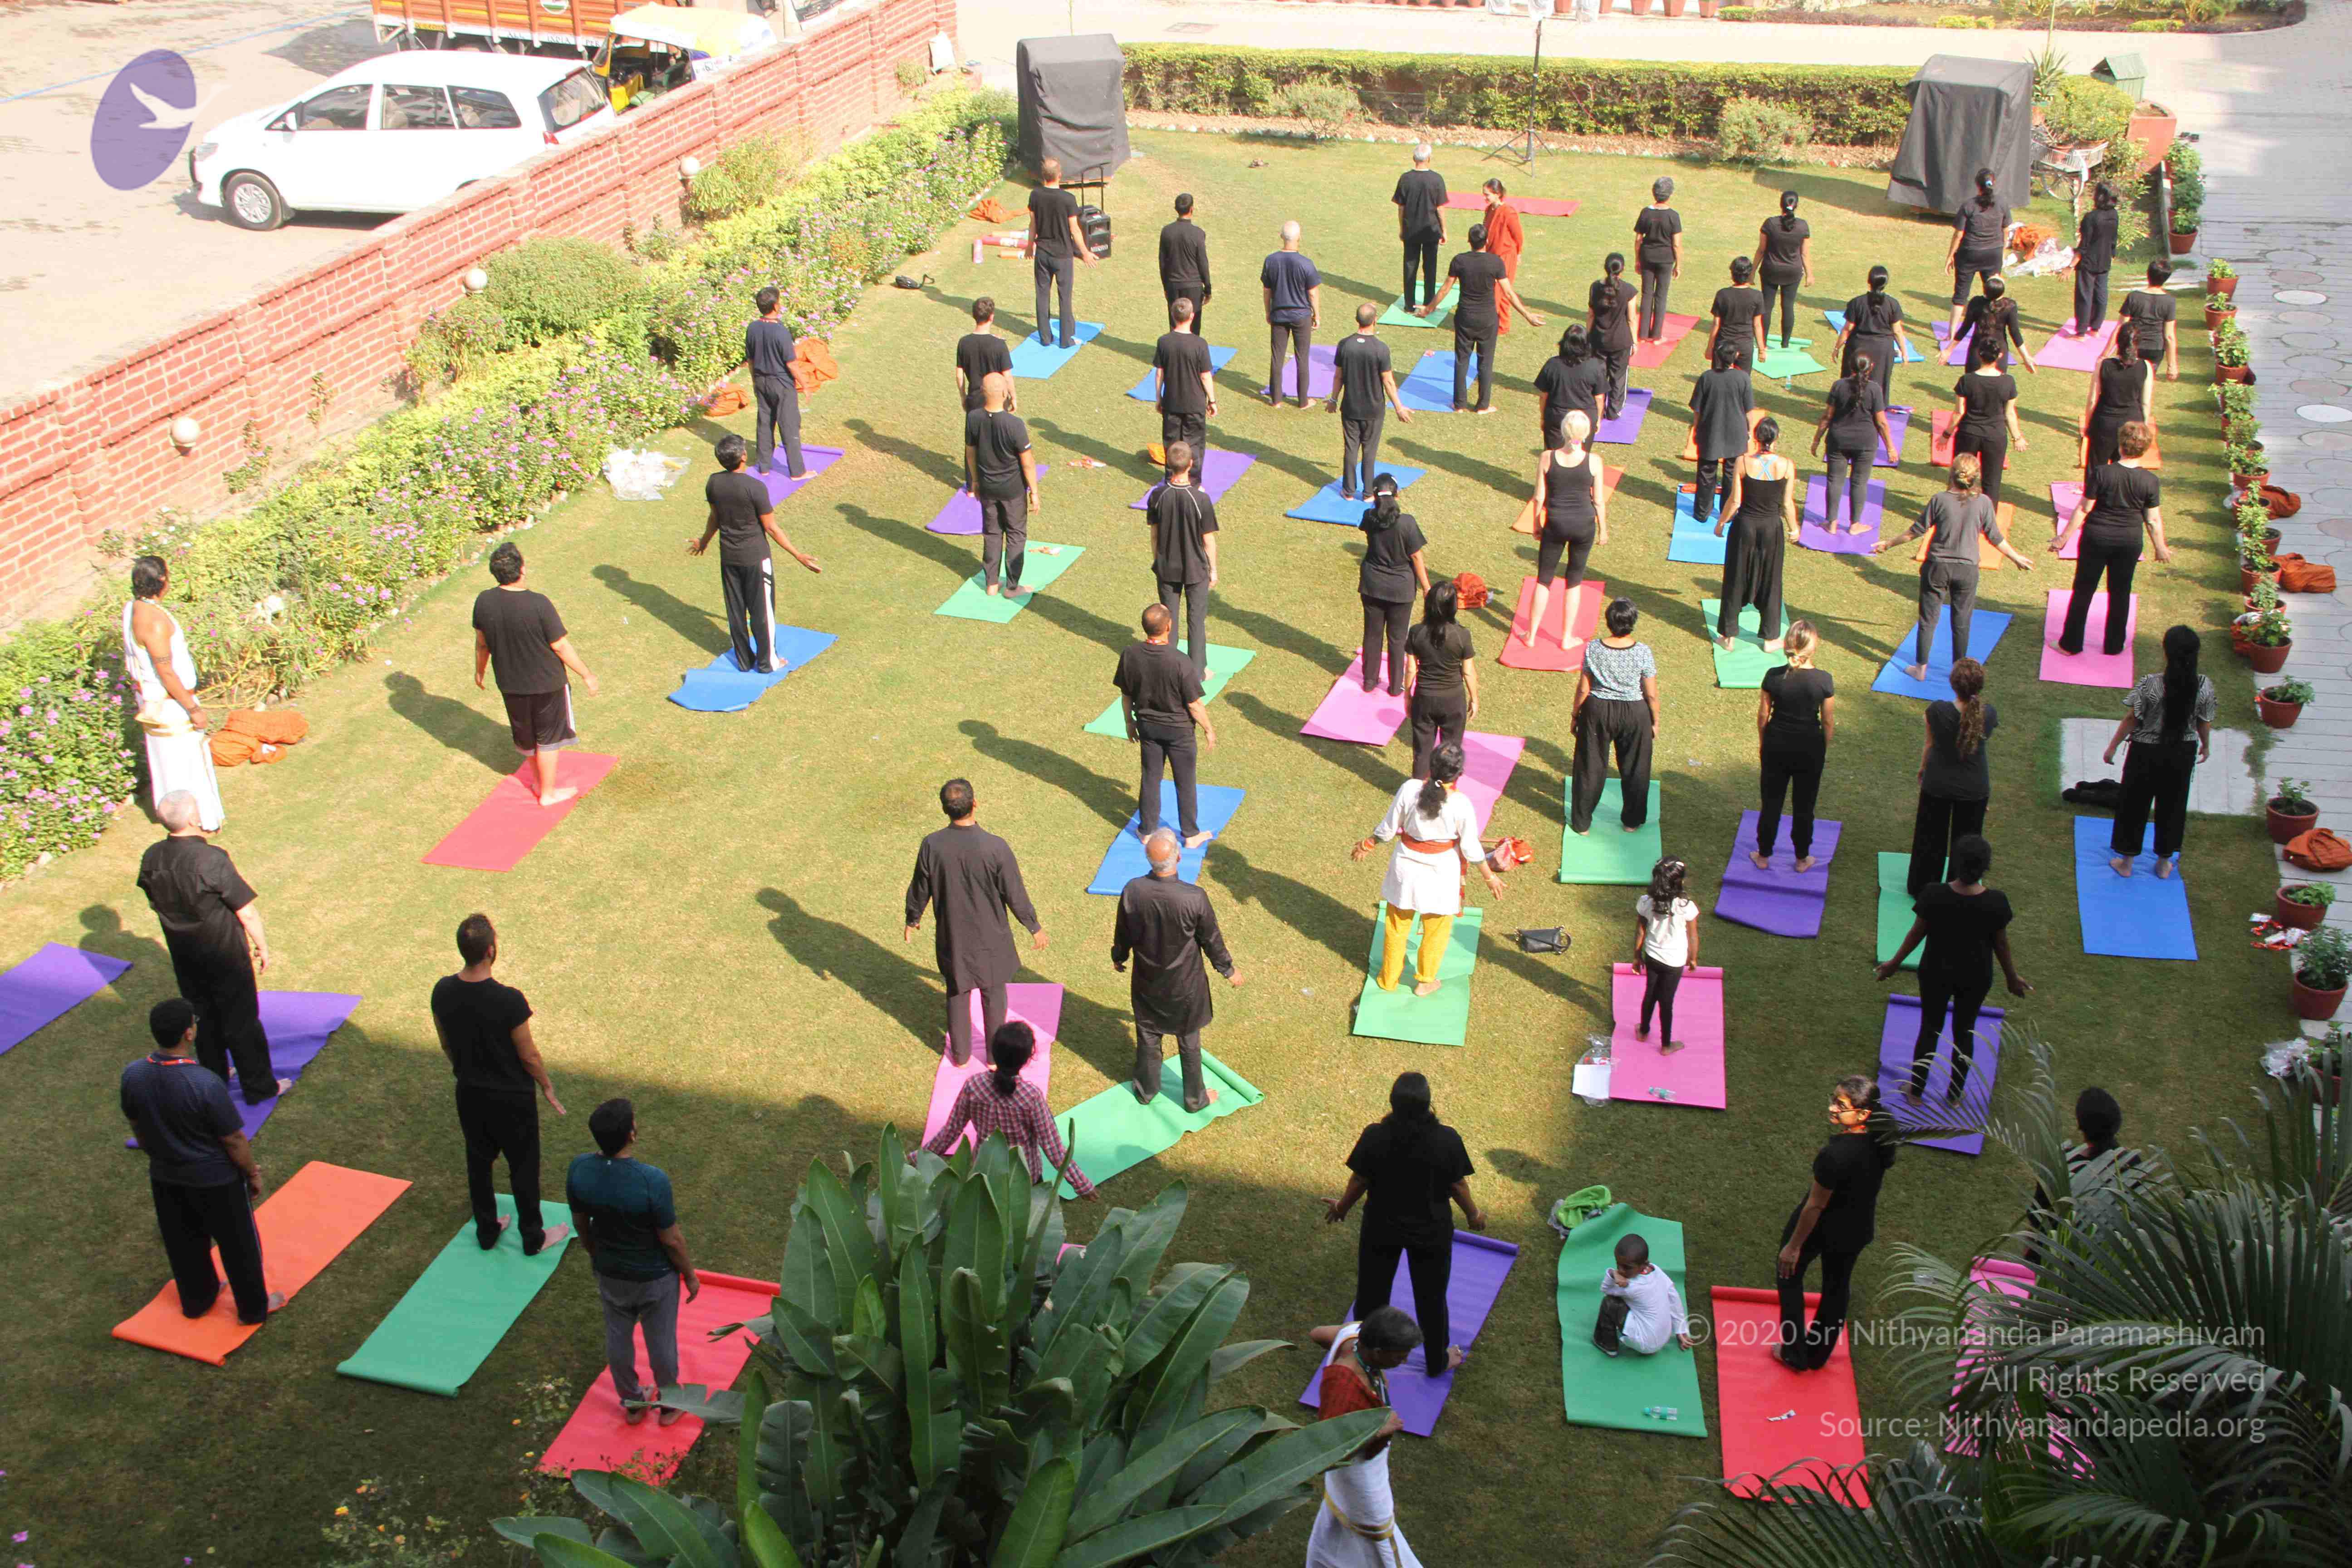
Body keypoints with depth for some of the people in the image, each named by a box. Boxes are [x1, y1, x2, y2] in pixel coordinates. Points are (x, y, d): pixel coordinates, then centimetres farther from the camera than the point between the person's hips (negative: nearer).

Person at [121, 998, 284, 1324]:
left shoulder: (133, 1076, -16)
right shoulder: (206, 1085, -33)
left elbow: (137, 1128, 2)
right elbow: (234, 1141, -20)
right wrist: (253, 1173, -2)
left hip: (165, 1178, 5)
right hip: (215, 1181, -5)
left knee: (183, 1243, 26)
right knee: (238, 1244, 17)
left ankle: (196, 1300, 47)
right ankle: (254, 1307, 33)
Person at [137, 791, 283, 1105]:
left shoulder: (151, 858, -10)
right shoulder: (211, 859, -29)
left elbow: (155, 903, 8)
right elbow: (247, 912, -22)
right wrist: (262, 947, -6)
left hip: (184, 957, 6)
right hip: (226, 956, -6)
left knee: (203, 1019, 23)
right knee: (242, 1021, 10)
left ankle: (215, 1078, 39)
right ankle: (259, 1087, 23)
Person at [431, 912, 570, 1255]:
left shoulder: (443, 992, -12)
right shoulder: (509, 1001, -29)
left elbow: (446, 1044, 4)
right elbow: (529, 1055, -18)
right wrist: (547, 1087, -1)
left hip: (470, 1094, 5)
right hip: (512, 1098, -5)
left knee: (478, 1162, 22)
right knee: (523, 1166, 13)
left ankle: (486, 1230, 38)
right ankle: (533, 1237, 28)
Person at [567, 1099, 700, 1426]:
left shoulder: (579, 1169, -21)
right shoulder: (652, 1180, -35)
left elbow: (581, 1223, -2)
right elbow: (671, 1240, -22)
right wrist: (690, 1275, -3)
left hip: (610, 1273, 4)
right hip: (655, 1277, -4)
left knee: (618, 1337, 25)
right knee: (661, 1341, 20)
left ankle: (631, 1402, 46)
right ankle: (669, 1403, 42)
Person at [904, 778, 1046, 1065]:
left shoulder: (932, 846, -19)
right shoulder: (995, 848, -27)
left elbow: (920, 890, -3)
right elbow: (1015, 894, -16)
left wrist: (912, 919, 17)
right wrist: (1035, 926, 0)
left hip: (952, 936, 2)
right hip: (990, 937, -2)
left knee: (957, 993, 22)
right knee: (993, 994, 19)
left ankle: (960, 1054, 36)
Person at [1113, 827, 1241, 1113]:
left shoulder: (1132, 891, -23)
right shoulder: (1194, 897, -31)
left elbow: (1122, 932, -5)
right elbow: (1212, 939, -15)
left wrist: (1119, 958, 17)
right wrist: (1228, 970, 4)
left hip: (1147, 982, 2)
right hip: (1184, 985, -2)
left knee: (1148, 1036, 25)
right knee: (1189, 1042, 20)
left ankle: (1146, 1090, 45)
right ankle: (1195, 1099, 38)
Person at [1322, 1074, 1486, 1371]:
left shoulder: (1375, 1137, -22)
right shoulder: (1447, 1140, -23)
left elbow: (1359, 1181, -11)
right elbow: (1458, 1184, -10)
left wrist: (1342, 1207, 10)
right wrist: (1474, 1214, 10)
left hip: (1382, 1228, 0)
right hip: (1431, 1232, 0)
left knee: (1372, 1291, 22)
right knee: (1431, 1296, 20)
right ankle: (1437, 1361, 37)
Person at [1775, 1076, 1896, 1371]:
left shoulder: (1836, 1155, -38)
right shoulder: (1882, 1140, -17)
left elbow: (1816, 1205, -27)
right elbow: (1870, 1183, 1)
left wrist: (1794, 1246, -15)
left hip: (1820, 1225, -6)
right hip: (1859, 1229, 6)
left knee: (1790, 1272, 22)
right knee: (1837, 1285, 26)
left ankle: (1794, 1354, 31)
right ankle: (1818, 1354, 45)